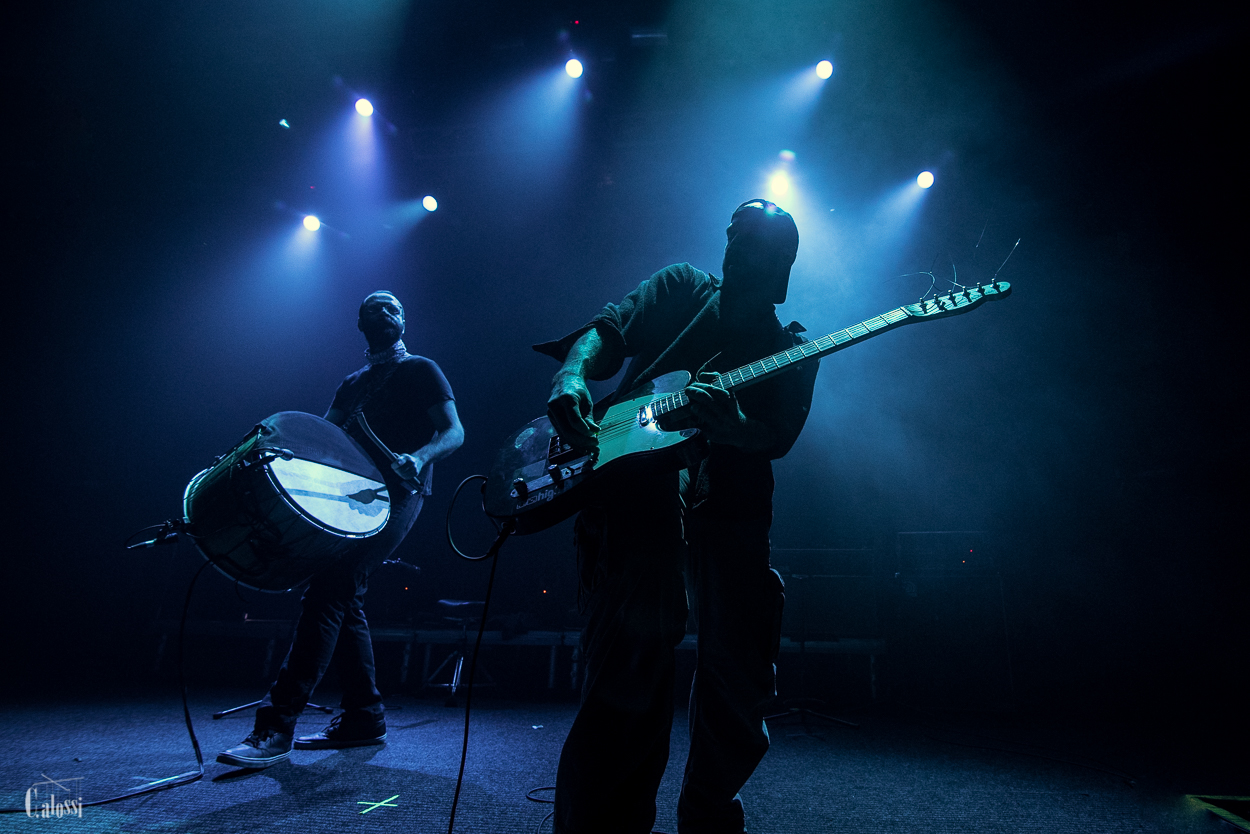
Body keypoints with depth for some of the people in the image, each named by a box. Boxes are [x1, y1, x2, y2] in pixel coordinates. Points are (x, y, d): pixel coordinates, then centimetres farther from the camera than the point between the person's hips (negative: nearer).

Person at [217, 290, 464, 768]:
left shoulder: (420, 370, 5)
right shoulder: (353, 384, 25)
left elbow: (454, 432, -5)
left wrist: (418, 457, -26)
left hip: (396, 493, -8)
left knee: (328, 591, -18)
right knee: (343, 597, 3)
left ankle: (277, 725, -19)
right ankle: (364, 716, 12)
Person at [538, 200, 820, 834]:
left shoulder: (793, 351, 16)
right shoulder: (679, 289, 18)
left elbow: (778, 439, 1)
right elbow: (606, 332, 8)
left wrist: (732, 426, -23)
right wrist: (572, 377, -14)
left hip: (727, 496, 2)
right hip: (633, 473, -2)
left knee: (740, 669, 2)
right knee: (631, 656, -13)